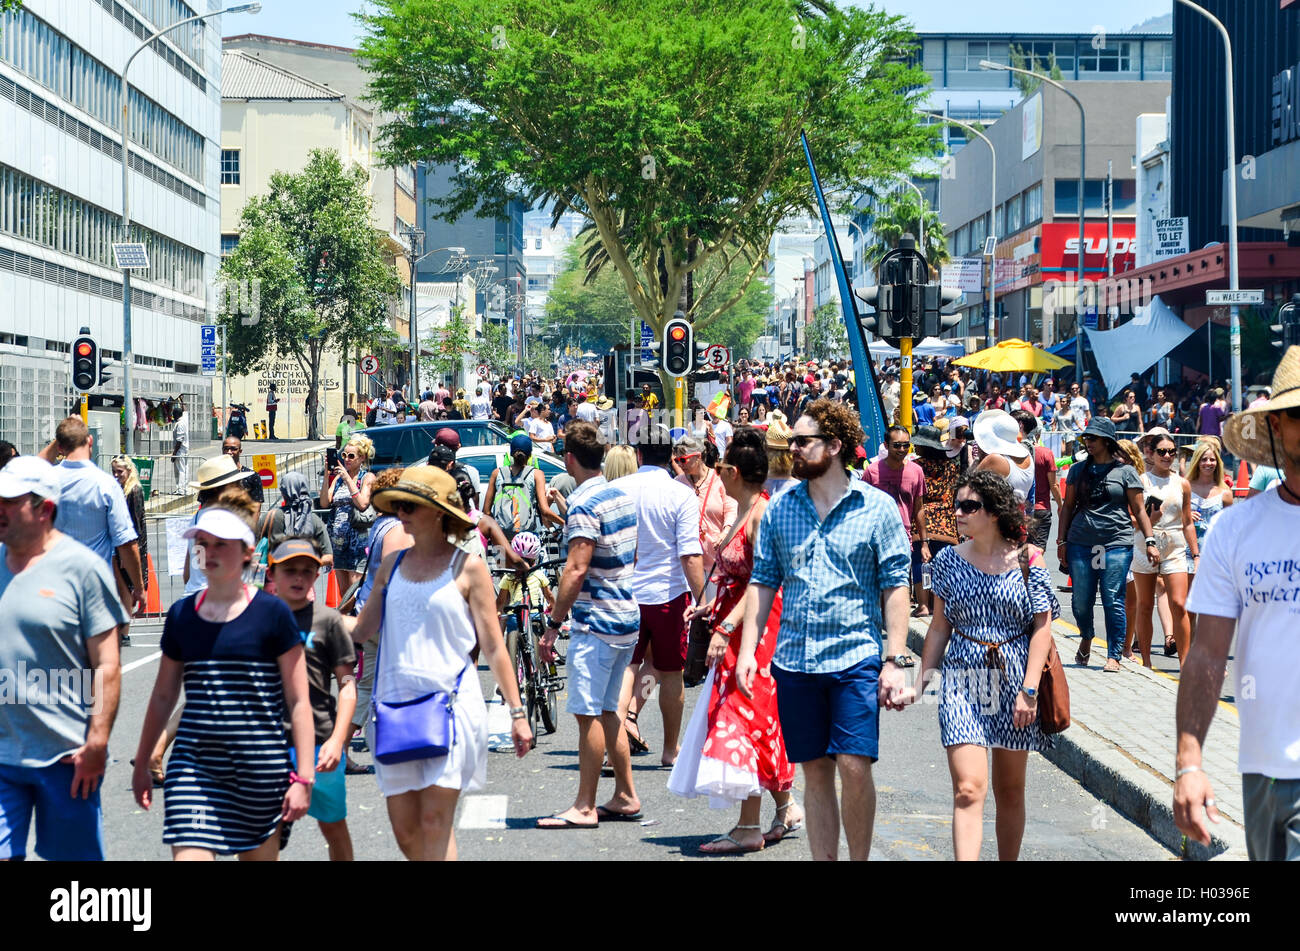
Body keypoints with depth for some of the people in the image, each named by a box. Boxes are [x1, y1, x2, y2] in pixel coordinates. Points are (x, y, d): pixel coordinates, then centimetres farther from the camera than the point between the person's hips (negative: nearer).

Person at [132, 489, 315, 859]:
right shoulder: (182, 614, 7)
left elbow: (298, 702, -3)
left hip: (259, 771, -2)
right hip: (193, 766, 2)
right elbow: (163, 696, 18)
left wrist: (303, 777, -7)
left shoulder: (271, 614, -3)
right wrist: (141, 764, 20)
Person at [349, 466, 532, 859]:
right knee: (405, 831, 4)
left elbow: (493, 646, 2)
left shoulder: (468, 568, 0)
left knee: (435, 823, -10)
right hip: (396, 705, 4)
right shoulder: (392, 565, 12)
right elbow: (361, 630, 19)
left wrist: (517, 712, 0)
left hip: (450, 704, -4)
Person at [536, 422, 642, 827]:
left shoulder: (584, 504, -17)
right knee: (607, 710, 15)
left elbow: (576, 569, -22)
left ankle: (585, 807, -2)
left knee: (589, 713, -5)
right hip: (626, 614, 9)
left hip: (596, 622, -9)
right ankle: (625, 797, 18)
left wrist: (554, 623, -18)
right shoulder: (621, 495, 11)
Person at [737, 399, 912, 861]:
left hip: (856, 656, -3)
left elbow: (895, 586, -1)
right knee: (815, 772, 8)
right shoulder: (779, 508, 9)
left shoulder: (877, 507, -1)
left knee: (854, 766, -11)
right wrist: (747, 649, 2)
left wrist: (894, 660, -8)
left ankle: (860, 858, 6)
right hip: (795, 660, 4)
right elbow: (762, 582, 11)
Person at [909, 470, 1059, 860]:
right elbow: (940, 627, 10)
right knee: (968, 789, -12)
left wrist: (1029, 690, -10)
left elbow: (1042, 626, -4)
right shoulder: (949, 560, 3)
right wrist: (921, 682, 7)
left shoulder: (1026, 559, -3)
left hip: (1012, 681, 0)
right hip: (962, 683, 0)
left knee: (1010, 789, 11)